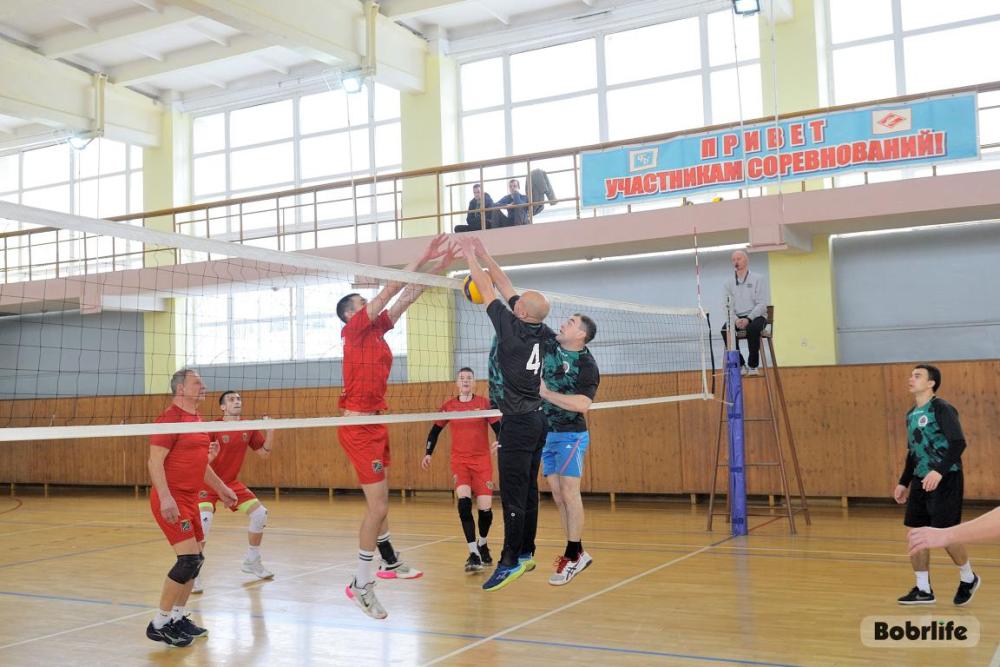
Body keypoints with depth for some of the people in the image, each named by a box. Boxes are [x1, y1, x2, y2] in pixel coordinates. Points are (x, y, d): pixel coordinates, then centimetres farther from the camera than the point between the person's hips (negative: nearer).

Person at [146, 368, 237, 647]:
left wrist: (220, 488, 28)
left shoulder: (196, 419, 14)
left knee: (196, 560, 12)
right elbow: (155, 461, -19)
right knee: (189, 559, -13)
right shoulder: (170, 418, -13)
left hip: (190, 499, 9)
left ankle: (177, 617, 25)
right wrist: (165, 498, -27)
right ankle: (159, 624, -3)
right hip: (172, 500, -9)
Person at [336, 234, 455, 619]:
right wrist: (424, 259, -10)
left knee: (379, 502, 21)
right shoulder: (354, 328, -9)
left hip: (375, 422, 9)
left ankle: (389, 562, 36)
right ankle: (361, 584, 3)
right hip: (358, 426, -9)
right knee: (378, 506, -8)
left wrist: (436, 265, 6)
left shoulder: (377, 328, 11)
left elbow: (407, 296, 12)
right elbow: (392, 290, -14)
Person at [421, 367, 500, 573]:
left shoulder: (484, 403, -2)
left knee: (485, 508, -4)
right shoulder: (449, 406, 3)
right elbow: (435, 430, 14)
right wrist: (428, 453, 9)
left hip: (482, 461, 0)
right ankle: (473, 554, -16)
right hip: (459, 461, 0)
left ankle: (482, 543, 27)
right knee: (464, 502, -21)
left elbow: (498, 428, -4)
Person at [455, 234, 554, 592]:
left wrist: (470, 256, 8)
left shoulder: (513, 328, -14)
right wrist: (483, 254, 17)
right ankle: (526, 554, 20)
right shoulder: (540, 331, 4)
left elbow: (487, 289, -5)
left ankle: (510, 561, -3)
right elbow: (506, 287, 12)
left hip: (518, 422, -9)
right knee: (528, 490, 13)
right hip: (536, 418, 9)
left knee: (513, 493, -6)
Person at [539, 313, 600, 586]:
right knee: (557, 494, 7)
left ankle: (574, 555, -4)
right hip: (547, 433, 7)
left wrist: (546, 392, -22)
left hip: (571, 435, -6)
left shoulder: (587, 365, -12)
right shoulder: (549, 346, 5)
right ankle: (576, 552, 15)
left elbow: (582, 404, -23)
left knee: (569, 492, -9)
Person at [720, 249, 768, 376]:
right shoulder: (728, 284, 11)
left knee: (753, 328, -37)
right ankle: (740, 364, -18)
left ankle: (753, 365, -21)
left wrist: (748, 319, -20)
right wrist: (736, 320, -17)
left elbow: (762, 304, -5)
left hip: (756, 316, -3)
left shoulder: (758, 279, 3)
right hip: (737, 317, 3)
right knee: (726, 329, -30)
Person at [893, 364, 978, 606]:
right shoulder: (912, 414, 13)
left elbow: (959, 443, -21)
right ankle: (923, 590, 14)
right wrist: (903, 483, 18)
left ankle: (968, 578, 22)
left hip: (945, 480, -8)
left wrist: (939, 471, -31)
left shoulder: (941, 408, -12)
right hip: (921, 481, 8)